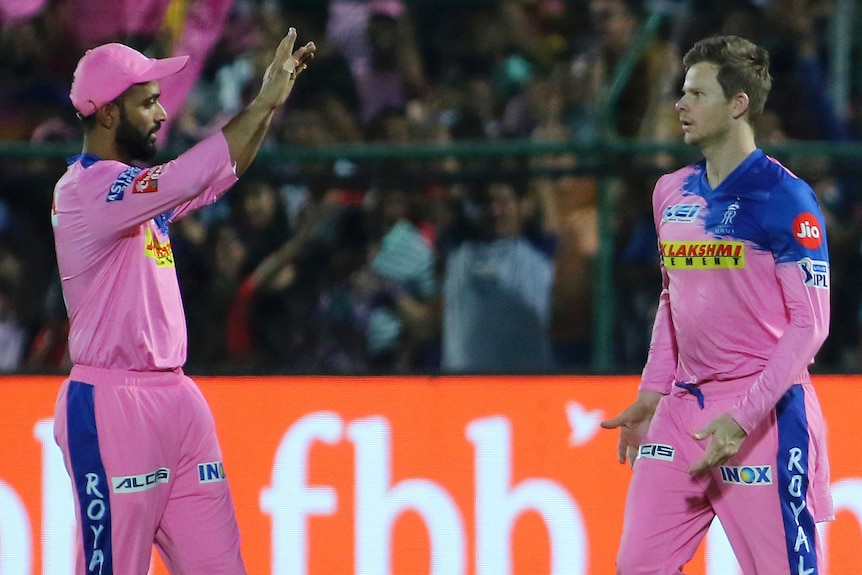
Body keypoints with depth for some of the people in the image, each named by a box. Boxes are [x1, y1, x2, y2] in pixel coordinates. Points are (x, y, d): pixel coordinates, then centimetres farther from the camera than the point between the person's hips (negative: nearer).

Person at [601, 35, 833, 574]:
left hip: (764, 413, -7)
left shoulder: (785, 197, -10)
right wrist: (650, 396, 14)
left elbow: (810, 324, -13)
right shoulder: (672, 193, 12)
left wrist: (742, 417, -20)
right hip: (683, 409, 7)